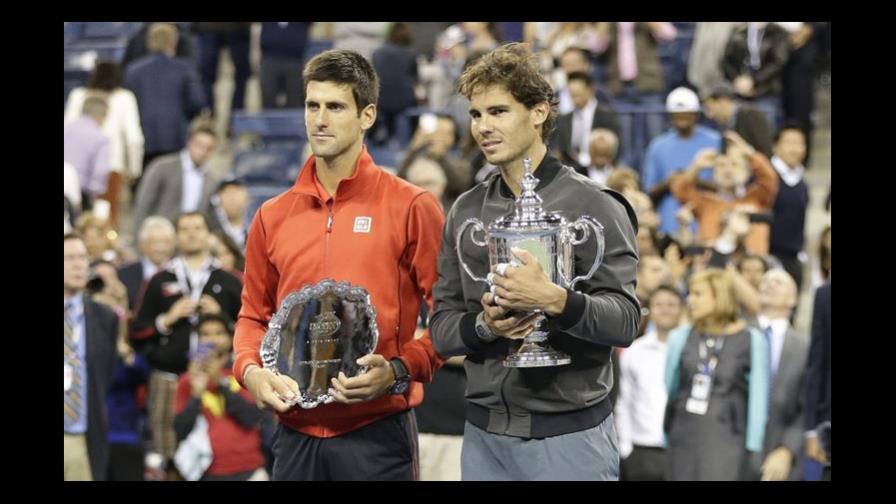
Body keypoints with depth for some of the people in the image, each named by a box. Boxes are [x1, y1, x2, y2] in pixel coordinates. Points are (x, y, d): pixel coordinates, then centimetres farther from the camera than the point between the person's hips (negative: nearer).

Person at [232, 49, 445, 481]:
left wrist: (399, 371, -15)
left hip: (377, 433, -4)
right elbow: (254, 315, 19)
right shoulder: (273, 217, 11)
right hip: (295, 433, 4)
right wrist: (250, 369, 0)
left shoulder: (411, 208, -2)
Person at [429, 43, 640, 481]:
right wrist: (483, 325, -12)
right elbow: (441, 329, 9)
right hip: (485, 434, 4)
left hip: (570, 433, -4)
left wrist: (554, 300, -28)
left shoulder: (593, 206, -4)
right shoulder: (465, 212, 10)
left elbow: (624, 321, -11)